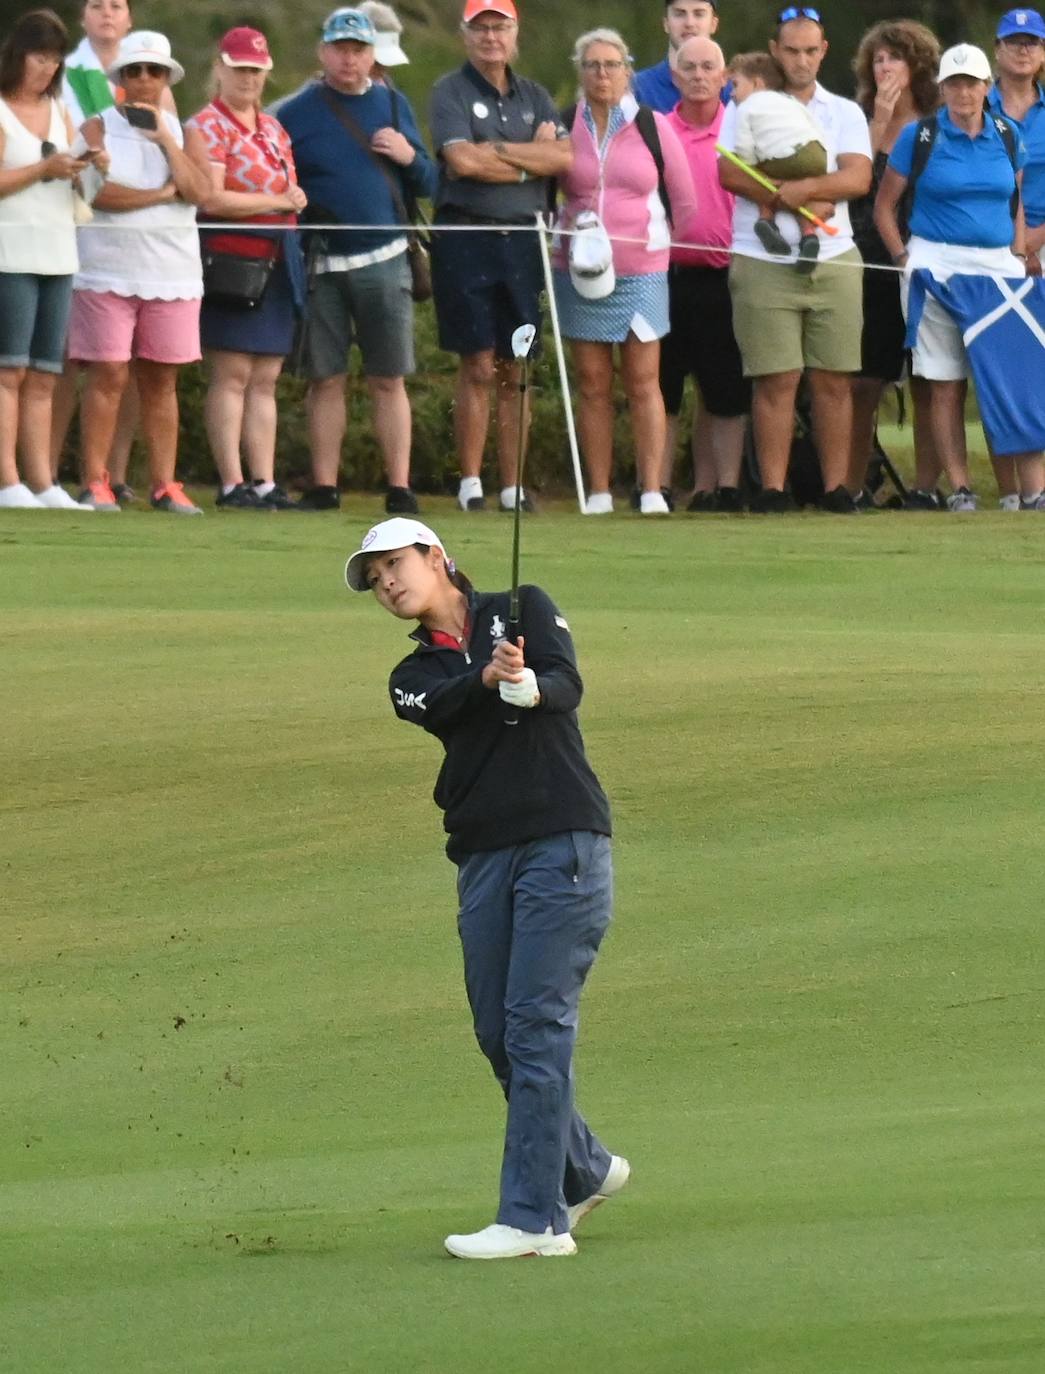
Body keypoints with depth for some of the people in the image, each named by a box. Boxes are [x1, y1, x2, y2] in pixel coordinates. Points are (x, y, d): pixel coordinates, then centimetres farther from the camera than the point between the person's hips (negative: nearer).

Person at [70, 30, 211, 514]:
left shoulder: (185, 133, 12)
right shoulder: (98, 128, 3)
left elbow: (199, 191, -4)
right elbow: (98, 193, -12)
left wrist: (164, 138, -7)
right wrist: (163, 194, -8)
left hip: (173, 273, 3)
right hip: (108, 270, -3)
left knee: (161, 381, 4)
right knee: (108, 376, -7)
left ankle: (164, 485, 6)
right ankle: (95, 483, -4)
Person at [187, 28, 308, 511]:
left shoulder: (274, 129, 18)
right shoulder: (208, 126, -5)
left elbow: (291, 193, 28)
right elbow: (211, 199, -15)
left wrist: (295, 201, 6)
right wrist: (278, 202, -10)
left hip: (276, 265, 7)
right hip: (231, 260, -7)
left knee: (265, 379, 6)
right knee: (232, 375, -7)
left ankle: (265, 483, 6)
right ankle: (232, 485, -7)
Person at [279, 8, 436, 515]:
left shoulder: (393, 106, 10)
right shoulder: (296, 113, 3)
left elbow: (427, 185, 13)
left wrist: (409, 157, -6)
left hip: (383, 262, 1)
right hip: (322, 266, -1)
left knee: (389, 380, -1)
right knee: (325, 380, 1)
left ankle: (399, 488, 0)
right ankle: (324, 487, 5)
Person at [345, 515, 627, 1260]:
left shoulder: (523, 610, 7)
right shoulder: (415, 676, 16)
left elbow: (568, 684, -11)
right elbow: (442, 710, -8)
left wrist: (531, 687, -33)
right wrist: (490, 678, -29)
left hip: (563, 841, -5)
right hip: (484, 856, 5)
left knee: (537, 1022, -11)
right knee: (498, 1031, 7)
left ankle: (535, 1219, -12)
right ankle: (584, 1169, 29)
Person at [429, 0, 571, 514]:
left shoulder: (535, 97, 15)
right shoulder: (450, 92, 1)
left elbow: (564, 157, -1)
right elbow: (461, 161, -14)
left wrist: (497, 150, -9)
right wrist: (533, 159, -5)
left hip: (522, 238, 4)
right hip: (467, 237, -4)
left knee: (514, 371, 5)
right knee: (478, 366, -6)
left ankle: (513, 486, 8)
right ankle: (470, 484, 0)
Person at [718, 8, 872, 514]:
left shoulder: (845, 113, 13)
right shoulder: (745, 107, 8)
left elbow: (858, 178, -3)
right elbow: (730, 173, -8)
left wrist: (795, 189, -14)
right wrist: (805, 203, -12)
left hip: (834, 260, 2)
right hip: (763, 263, -2)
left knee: (834, 379, 1)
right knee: (775, 379, -5)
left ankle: (836, 486, 4)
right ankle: (773, 488, -3)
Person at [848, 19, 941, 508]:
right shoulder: (860, 121, 8)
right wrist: (879, 120, -10)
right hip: (871, 262, 0)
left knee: (927, 384, -1)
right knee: (864, 384, -3)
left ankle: (925, 486, 3)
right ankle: (851, 486, 3)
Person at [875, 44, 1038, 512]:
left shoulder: (1007, 136, 10)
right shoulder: (920, 136, 1)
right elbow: (884, 205, 6)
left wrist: (1017, 257, 9)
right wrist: (904, 259, -1)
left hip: (999, 264, 3)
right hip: (937, 264, -2)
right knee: (946, 384, -2)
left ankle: (1033, 488, -8)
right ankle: (959, 487, 2)